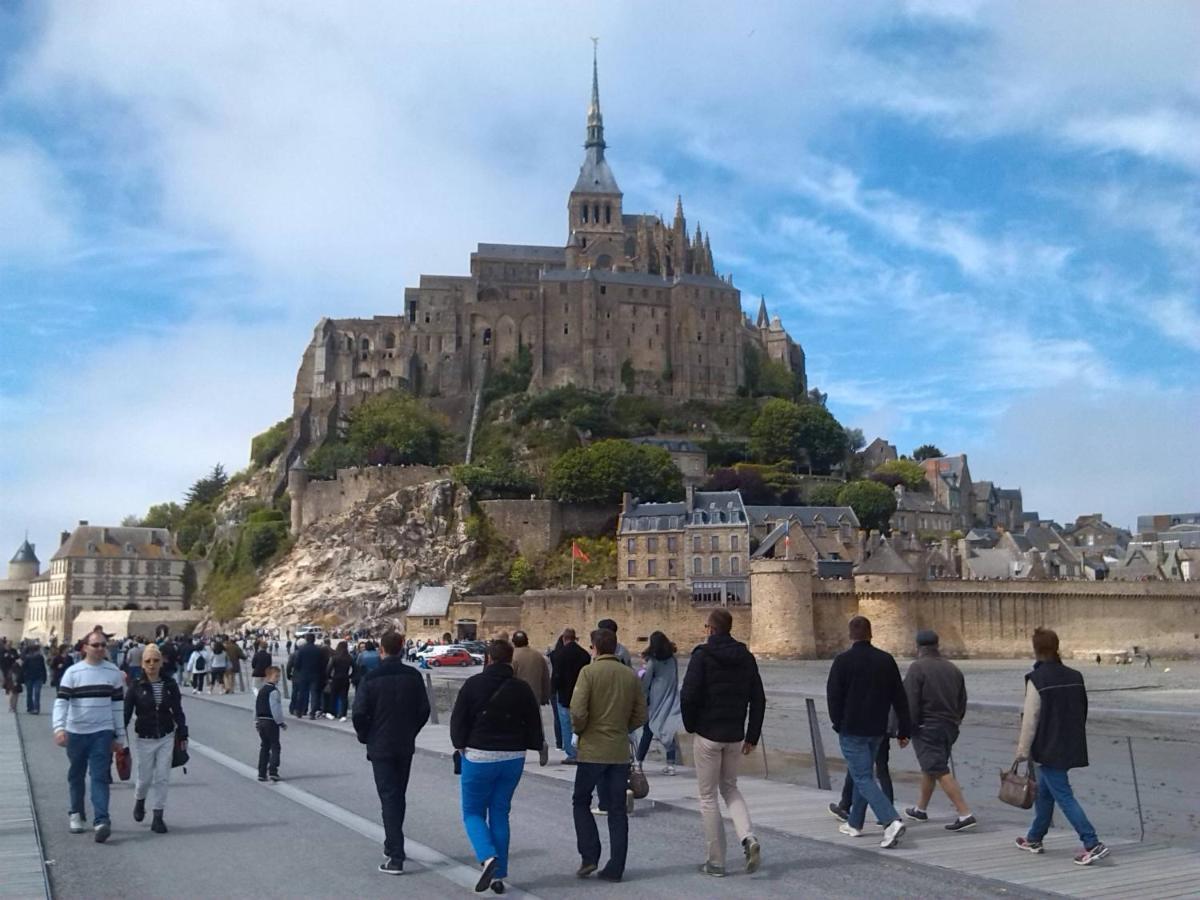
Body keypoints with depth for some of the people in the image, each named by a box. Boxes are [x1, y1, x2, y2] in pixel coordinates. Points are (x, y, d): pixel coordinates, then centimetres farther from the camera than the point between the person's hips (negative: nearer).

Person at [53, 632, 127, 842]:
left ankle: (101, 821, -18)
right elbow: (61, 701, -11)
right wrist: (59, 727, -28)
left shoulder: (113, 672, 1)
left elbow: (118, 704, 6)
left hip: (102, 732, -1)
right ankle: (76, 814, 32)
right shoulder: (73, 672, -4)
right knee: (76, 775, 14)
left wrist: (120, 736, 6)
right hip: (76, 732, 1)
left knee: (100, 776, -10)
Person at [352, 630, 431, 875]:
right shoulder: (413, 676, -2)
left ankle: (396, 857, -9)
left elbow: (360, 713, -14)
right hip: (406, 746, 4)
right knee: (398, 796, 19)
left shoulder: (371, 678, -12)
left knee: (389, 798, -3)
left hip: (380, 747, -4)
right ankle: (393, 844, 30)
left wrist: (365, 736, 4)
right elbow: (424, 710, 0)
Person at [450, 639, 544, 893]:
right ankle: (499, 875, 12)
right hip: (513, 757, 3)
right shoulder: (522, 688, 0)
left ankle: (487, 857, -16)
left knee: (473, 812, 9)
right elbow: (534, 724, 3)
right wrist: (536, 746, 18)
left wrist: (460, 744, 7)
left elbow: (458, 720, -7)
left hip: (479, 756, -3)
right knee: (500, 813, 13)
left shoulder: (474, 684, -8)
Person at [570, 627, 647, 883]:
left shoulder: (589, 672, -10)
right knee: (617, 809, 10)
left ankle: (589, 856, 3)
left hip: (593, 750, -4)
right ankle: (615, 868, 10)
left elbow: (578, 711, -18)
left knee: (581, 802, 14)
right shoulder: (630, 675, 4)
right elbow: (640, 716, 6)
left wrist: (578, 730, 0)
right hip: (621, 751, 4)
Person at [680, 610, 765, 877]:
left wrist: (691, 725, -2)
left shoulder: (702, 655, -11)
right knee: (730, 787, 22)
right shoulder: (746, 657, 5)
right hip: (735, 735, 5)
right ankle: (748, 837, -1)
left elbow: (688, 695, -19)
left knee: (708, 796, 7)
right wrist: (752, 736, 10)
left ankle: (716, 861, 10)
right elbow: (758, 699, 5)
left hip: (707, 734, -5)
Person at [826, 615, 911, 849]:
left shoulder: (843, 661, -10)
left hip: (852, 730, -6)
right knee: (863, 773, 20)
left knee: (863, 778, -6)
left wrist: (838, 724, 5)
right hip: (877, 730, 6)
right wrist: (903, 731, 9)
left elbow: (833, 695, -9)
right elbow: (899, 697, 5)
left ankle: (892, 821, -22)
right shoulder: (886, 660, 3)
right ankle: (855, 823, 30)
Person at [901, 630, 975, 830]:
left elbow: (910, 702, -17)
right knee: (930, 768, 21)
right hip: (949, 728, 8)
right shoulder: (953, 669, 10)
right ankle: (920, 809, 32)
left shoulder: (917, 667, -12)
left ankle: (965, 814, -15)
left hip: (926, 727, -8)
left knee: (941, 772, -8)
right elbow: (962, 702, 14)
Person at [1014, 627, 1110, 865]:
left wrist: (1022, 751, -7)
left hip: (1049, 749, -8)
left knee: (1063, 796, -4)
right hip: (1071, 746, 8)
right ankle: (1034, 838, 31)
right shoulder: (1074, 676, 6)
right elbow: (1083, 711, 14)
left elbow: (1030, 719, -14)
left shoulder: (1036, 680, -15)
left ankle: (1093, 844, -12)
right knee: (1044, 791, 20)